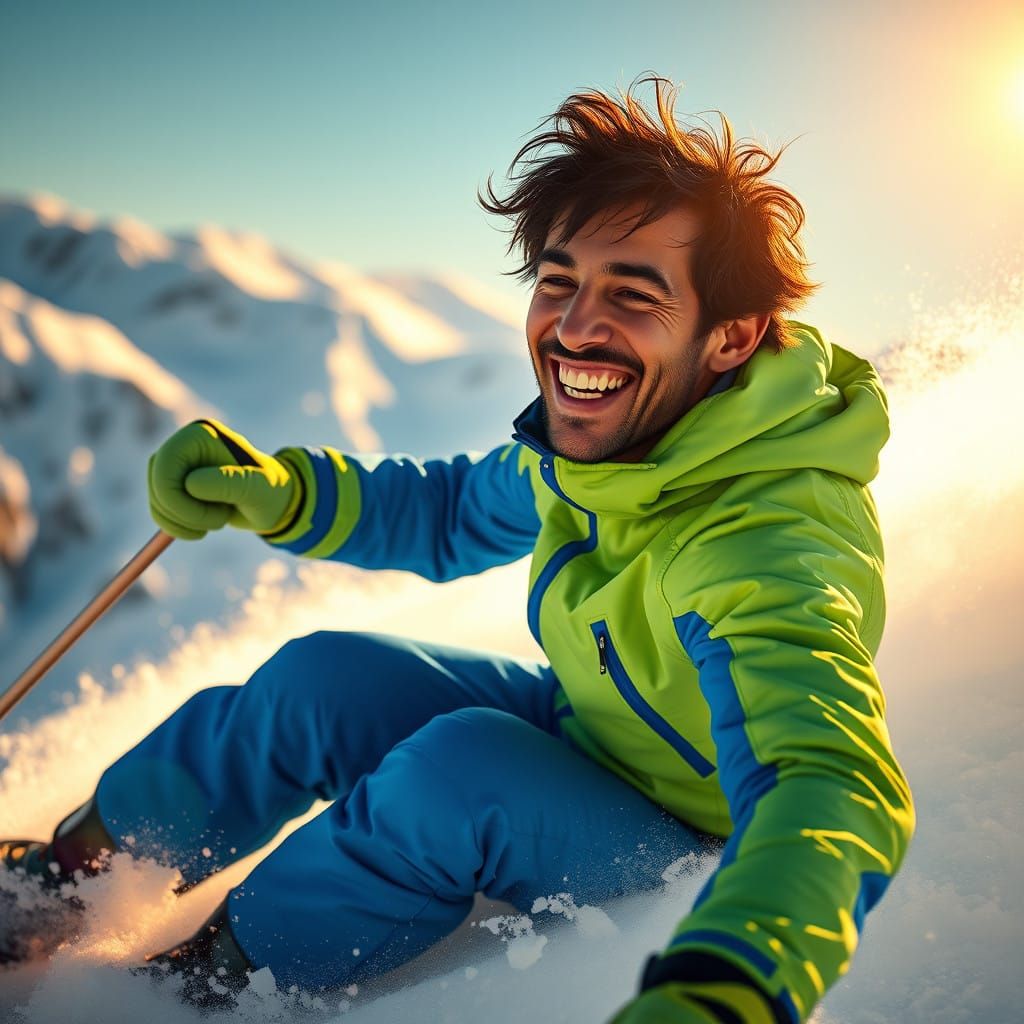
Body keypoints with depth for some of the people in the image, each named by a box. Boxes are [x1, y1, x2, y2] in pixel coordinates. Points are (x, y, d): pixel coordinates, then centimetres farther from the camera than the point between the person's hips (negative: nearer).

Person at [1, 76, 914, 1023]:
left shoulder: (775, 542, -38)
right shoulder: (600, 441, -13)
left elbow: (829, 784, -54)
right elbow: (450, 516, 4)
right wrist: (277, 492, -13)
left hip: (689, 852, -6)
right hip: (577, 722, 7)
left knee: (460, 765, -32)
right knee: (321, 677, -9)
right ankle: (82, 859, 13)